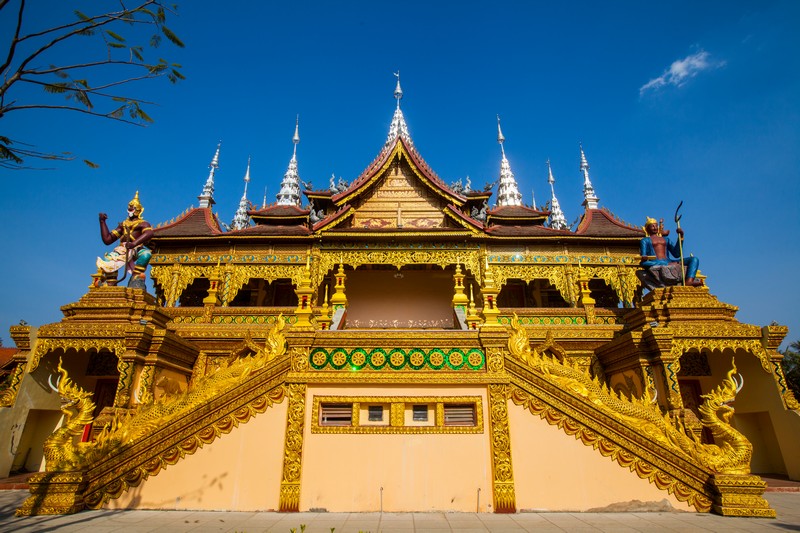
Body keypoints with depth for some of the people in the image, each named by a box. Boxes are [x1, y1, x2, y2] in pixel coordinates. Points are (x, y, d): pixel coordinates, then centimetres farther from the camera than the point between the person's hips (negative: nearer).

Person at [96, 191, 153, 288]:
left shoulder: (143, 224, 7)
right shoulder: (123, 224, 26)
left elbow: (149, 233, -20)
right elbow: (107, 240, 20)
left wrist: (134, 243, -35)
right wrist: (102, 222, 14)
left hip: (136, 249, -4)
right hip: (122, 250, 4)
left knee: (146, 253, -38)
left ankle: (137, 278, -33)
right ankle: (110, 286, -17)